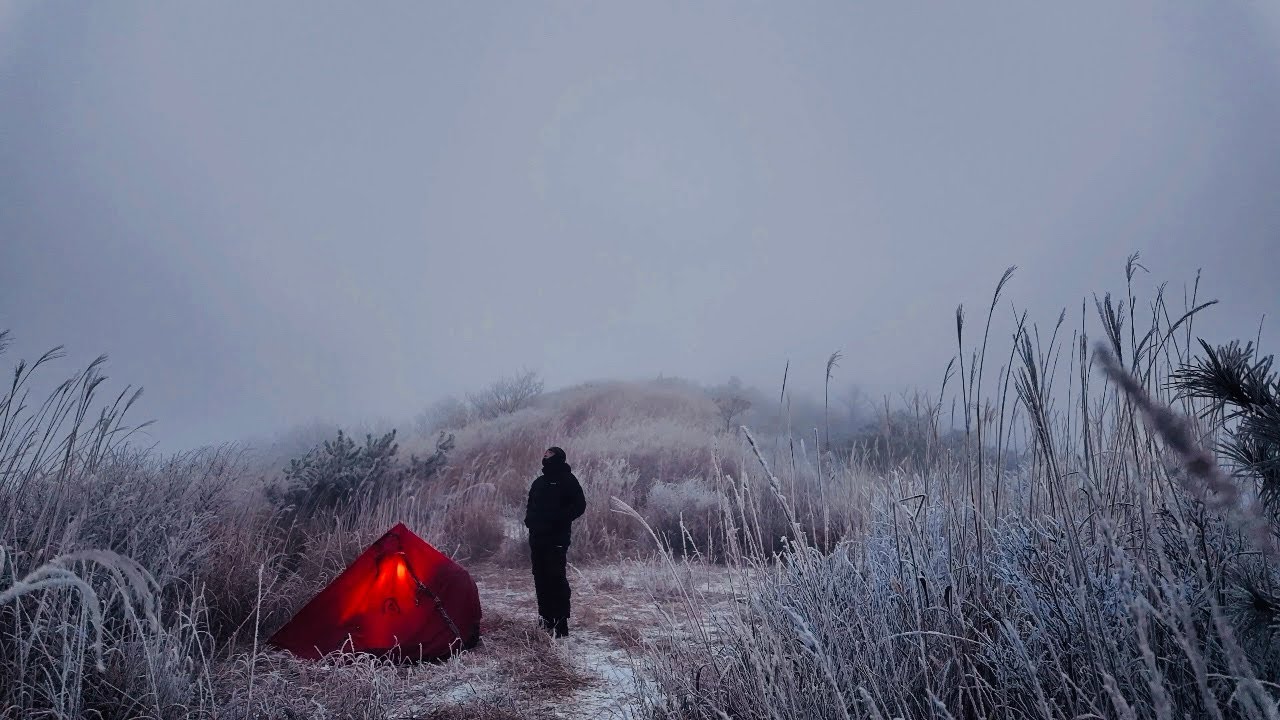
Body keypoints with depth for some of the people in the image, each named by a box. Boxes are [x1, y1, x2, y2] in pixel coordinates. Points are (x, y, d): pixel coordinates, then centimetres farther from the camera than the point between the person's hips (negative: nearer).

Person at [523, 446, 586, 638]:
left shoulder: (568, 480, -2)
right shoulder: (539, 482, 18)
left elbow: (579, 506, -7)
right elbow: (531, 506, 29)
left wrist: (559, 519, -15)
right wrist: (530, 520, 9)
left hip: (557, 538, -7)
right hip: (537, 536, 7)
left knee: (556, 578, -12)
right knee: (541, 578, 10)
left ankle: (561, 623, -11)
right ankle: (546, 618, 19)